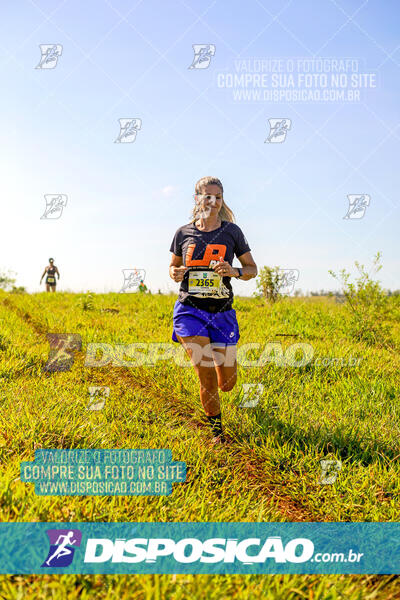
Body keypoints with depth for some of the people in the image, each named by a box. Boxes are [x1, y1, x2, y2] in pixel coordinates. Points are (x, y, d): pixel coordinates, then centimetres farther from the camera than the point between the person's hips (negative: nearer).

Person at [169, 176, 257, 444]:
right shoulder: (184, 233, 4)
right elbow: (173, 266, 18)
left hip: (222, 313, 1)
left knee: (227, 383, 4)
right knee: (207, 376, -13)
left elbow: (252, 268, 8)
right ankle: (217, 429, 11)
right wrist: (175, 273, -6)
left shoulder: (232, 231, 2)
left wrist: (234, 271, -14)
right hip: (190, 310, -1)